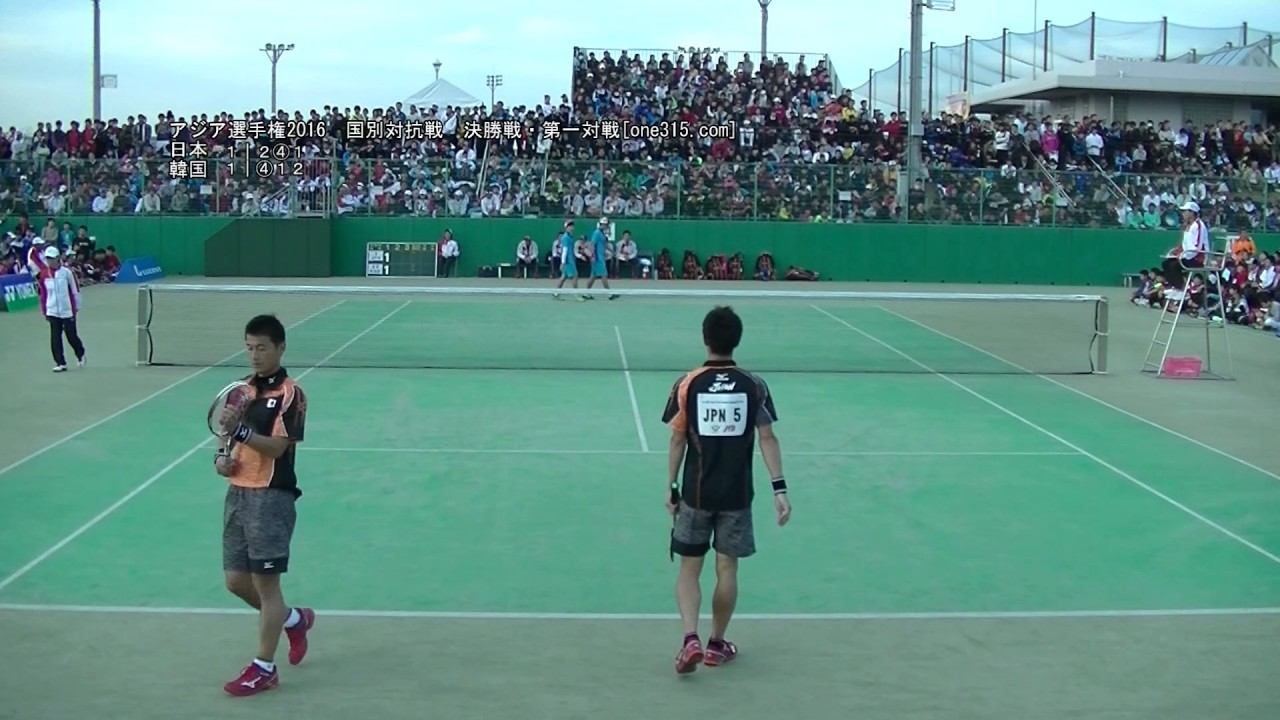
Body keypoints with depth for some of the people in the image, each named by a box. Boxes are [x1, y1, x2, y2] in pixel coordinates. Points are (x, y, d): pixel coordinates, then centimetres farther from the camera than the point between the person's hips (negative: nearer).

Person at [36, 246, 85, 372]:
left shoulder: (66, 272, -8)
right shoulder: (44, 274, 2)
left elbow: (75, 290, -3)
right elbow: (43, 293, 9)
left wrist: (76, 307, -1)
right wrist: (44, 310, 10)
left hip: (67, 310, -3)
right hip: (52, 311, 3)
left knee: (71, 335, 6)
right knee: (55, 338, -1)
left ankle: (80, 355, 32)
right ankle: (60, 363, 3)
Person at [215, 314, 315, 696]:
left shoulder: (289, 393, -10)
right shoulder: (243, 388, 12)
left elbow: (277, 447, -18)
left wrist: (240, 429, -31)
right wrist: (222, 456, 3)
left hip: (271, 496, -8)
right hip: (238, 492, 8)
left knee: (265, 582, -2)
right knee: (236, 580, 12)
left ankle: (264, 668, 7)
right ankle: (294, 619, 36)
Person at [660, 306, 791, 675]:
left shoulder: (688, 384, -7)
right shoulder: (753, 386, -4)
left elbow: (677, 441, -4)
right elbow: (767, 440, -6)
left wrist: (671, 487, 5)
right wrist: (779, 488, -4)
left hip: (695, 492, -1)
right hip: (736, 494, 1)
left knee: (689, 568, 9)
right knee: (727, 568, 12)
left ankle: (691, 638, -9)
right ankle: (716, 644, 22)